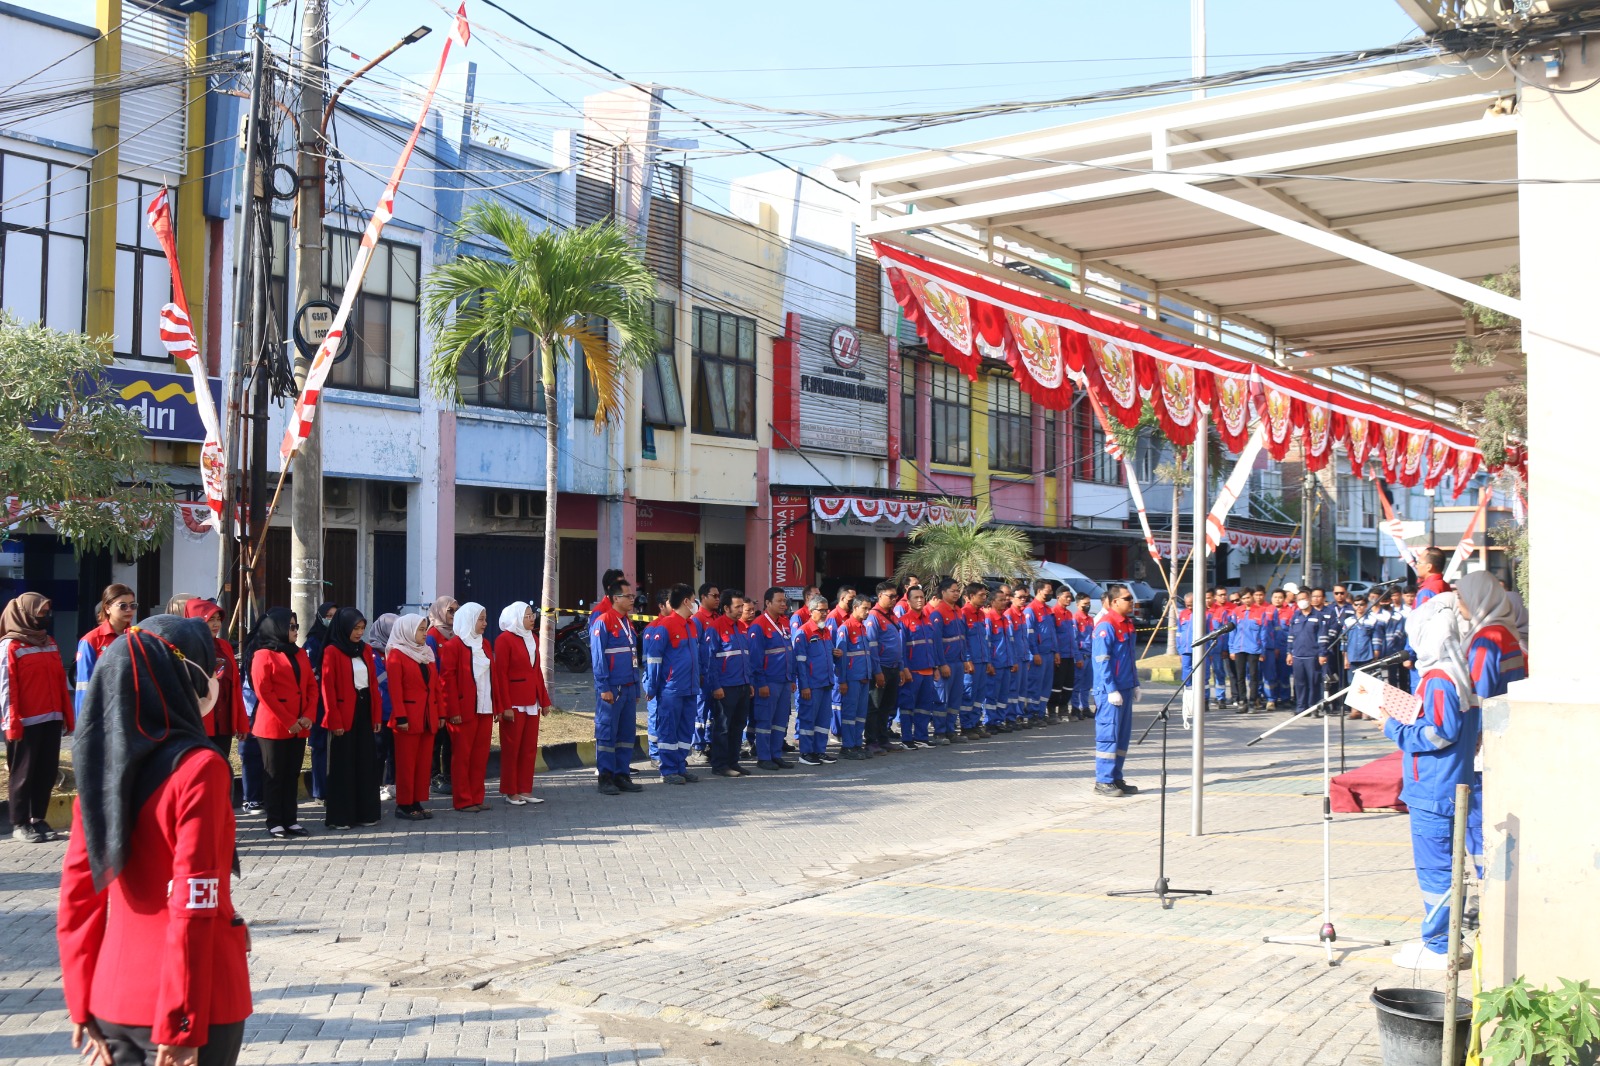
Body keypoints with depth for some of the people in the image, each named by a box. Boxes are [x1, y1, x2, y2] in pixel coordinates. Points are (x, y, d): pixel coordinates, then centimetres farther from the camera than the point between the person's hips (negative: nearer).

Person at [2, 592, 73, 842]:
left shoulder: (50, 643, 15)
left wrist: (68, 715, 12)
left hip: (51, 719, 6)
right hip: (26, 722, -6)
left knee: (47, 772, 9)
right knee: (24, 774, 2)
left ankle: (39, 819, 19)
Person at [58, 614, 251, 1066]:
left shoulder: (100, 765, 3)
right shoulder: (199, 768, -16)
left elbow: (76, 896, 6)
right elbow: (195, 905, -20)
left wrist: (84, 1006, 12)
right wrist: (180, 1026, -15)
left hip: (112, 997, 6)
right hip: (187, 1003, -6)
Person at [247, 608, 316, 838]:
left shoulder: (300, 653, 13)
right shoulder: (263, 655, -6)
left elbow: (312, 686, 10)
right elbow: (264, 692, -13)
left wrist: (308, 716, -5)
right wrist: (287, 722, -14)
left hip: (299, 727, 6)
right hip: (273, 727, -6)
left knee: (293, 774, 9)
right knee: (275, 775, 2)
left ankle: (291, 820, 16)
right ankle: (274, 822, 9)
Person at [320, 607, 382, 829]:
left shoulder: (366, 650, 11)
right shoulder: (332, 652, -7)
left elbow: (373, 684, 11)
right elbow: (328, 688, -11)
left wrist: (377, 715, 6)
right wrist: (334, 720, -15)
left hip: (365, 712, 6)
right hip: (344, 715, -6)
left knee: (366, 763, 9)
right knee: (343, 765, 0)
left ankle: (366, 812, 17)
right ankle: (339, 816, 7)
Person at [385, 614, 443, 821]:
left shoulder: (427, 653, 16)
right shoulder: (396, 654, -5)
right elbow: (395, 689, -12)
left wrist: (440, 713, 9)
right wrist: (401, 717, -18)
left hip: (428, 716, 7)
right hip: (409, 717, -7)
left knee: (424, 762, 7)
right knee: (406, 763, 0)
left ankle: (417, 803, 15)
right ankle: (404, 805, 6)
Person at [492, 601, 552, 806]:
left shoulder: (533, 639, 14)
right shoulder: (504, 639, -9)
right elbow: (500, 674, -13)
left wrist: (544, 700, 14)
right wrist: (505, 706, -17)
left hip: (532, 702, 8)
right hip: (514, 703, -7)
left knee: (530, 748, 9)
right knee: (511, 748, 1)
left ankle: (525, 790, 17)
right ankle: (510, 792, 9)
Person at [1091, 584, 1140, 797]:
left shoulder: (1128, 624, 15)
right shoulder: (1106, 626, -14)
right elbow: (1102, 661, -17)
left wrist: (1135, 684, 18)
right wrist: (1111, 690, -19)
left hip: (1125, 689, 9)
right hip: (1109, 691, -9)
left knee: (1123, 735, 12)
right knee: (1108, 734, -6)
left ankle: (1116, 778, 20)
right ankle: (1103, 782, -1)